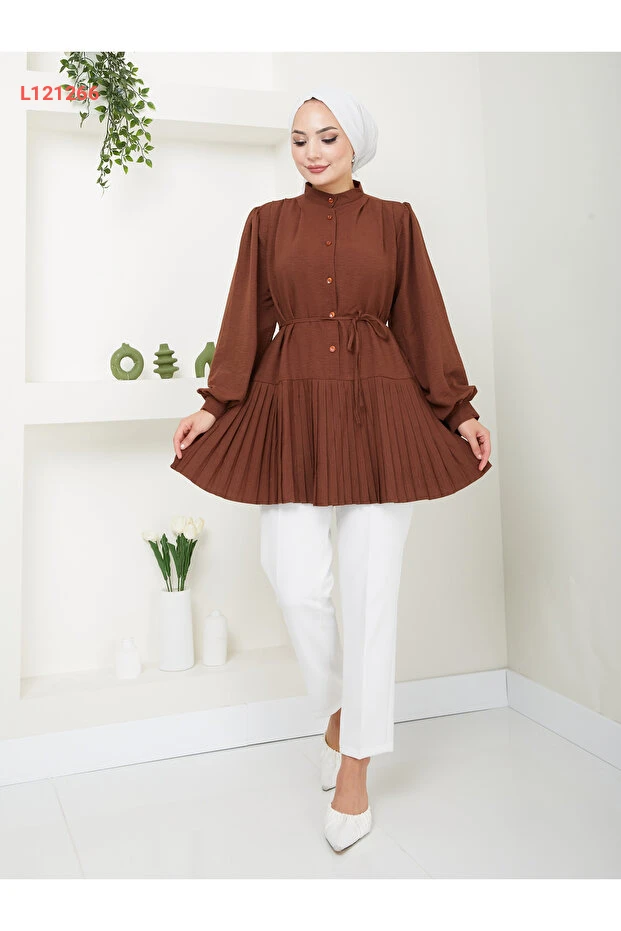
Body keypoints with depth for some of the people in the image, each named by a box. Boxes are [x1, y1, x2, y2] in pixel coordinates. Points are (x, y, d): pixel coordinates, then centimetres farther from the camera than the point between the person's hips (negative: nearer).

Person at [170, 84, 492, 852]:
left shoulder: (394, 221, 10)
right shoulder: (267, 222, 12)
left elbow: (423, 322, 8)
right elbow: (246, 321, 10)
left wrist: (460, 412, 5)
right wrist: (215, 404, 3)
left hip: (379, 413, 0)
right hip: (292, 414, 1)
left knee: (371, 591, -2)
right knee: (298, 584, -9)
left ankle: (354, 774, 14)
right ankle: (335, 709, 24)